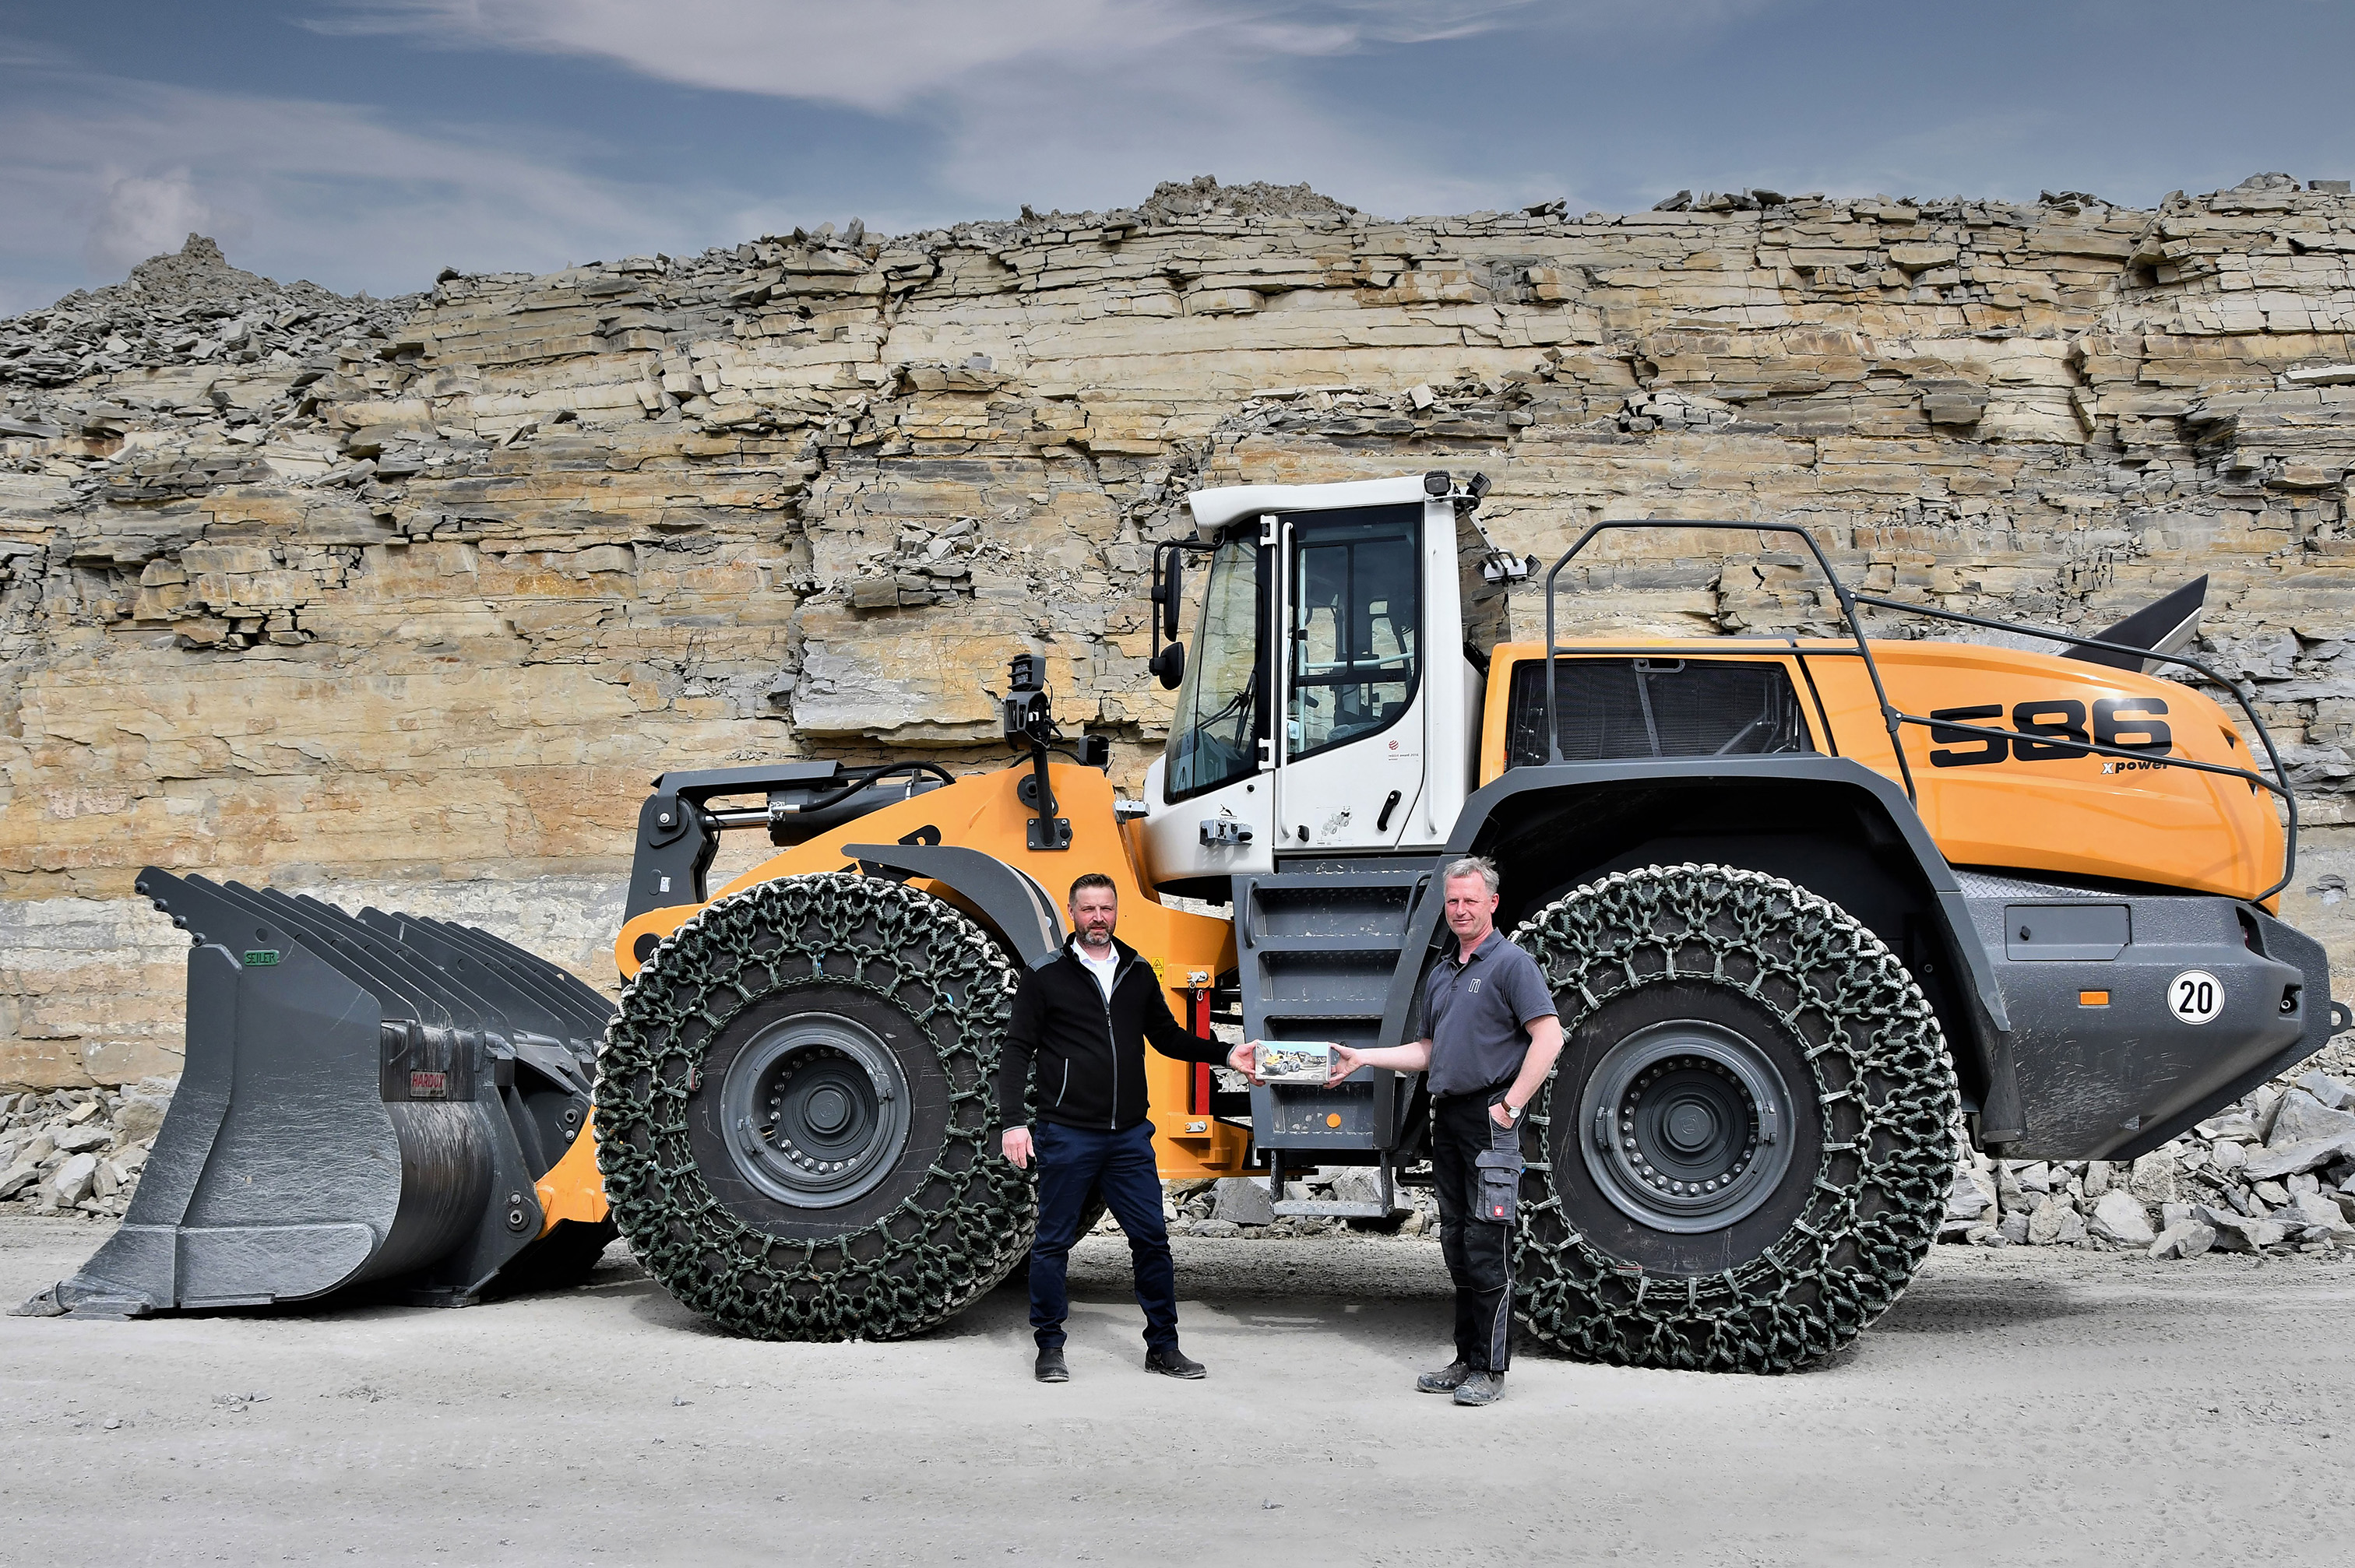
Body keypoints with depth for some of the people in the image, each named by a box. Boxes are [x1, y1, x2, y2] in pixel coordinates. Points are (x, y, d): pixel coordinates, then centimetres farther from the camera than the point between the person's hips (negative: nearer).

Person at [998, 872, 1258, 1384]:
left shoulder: (1139, 973, 11)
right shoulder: (1045, 976, -2)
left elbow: (1167, 1036, 21)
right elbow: (1017, 1051, -2)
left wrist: (1224, 1054, 8)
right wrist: (1013, 1121, -11)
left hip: (1129, 1135, 4)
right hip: (1067, 1135, -4)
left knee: (1151, 1239, 5)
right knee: (1053, 1242, 4)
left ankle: (1163, 1346, 17)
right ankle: (1050, 1347, 17)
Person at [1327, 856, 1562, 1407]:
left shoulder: (1511, 963, -6)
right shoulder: (1440, 973, 18)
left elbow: (1548, 1038, -14)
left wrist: (1511, 1105, -17)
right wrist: (1363, 1058, 15)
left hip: (1490, 1118, -8)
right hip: (1448, 1115, 8)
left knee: (1487, 1244, -7)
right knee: (1456, 1242, 11)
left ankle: (1490, 1370, -2)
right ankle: (1467, 1358, 18)